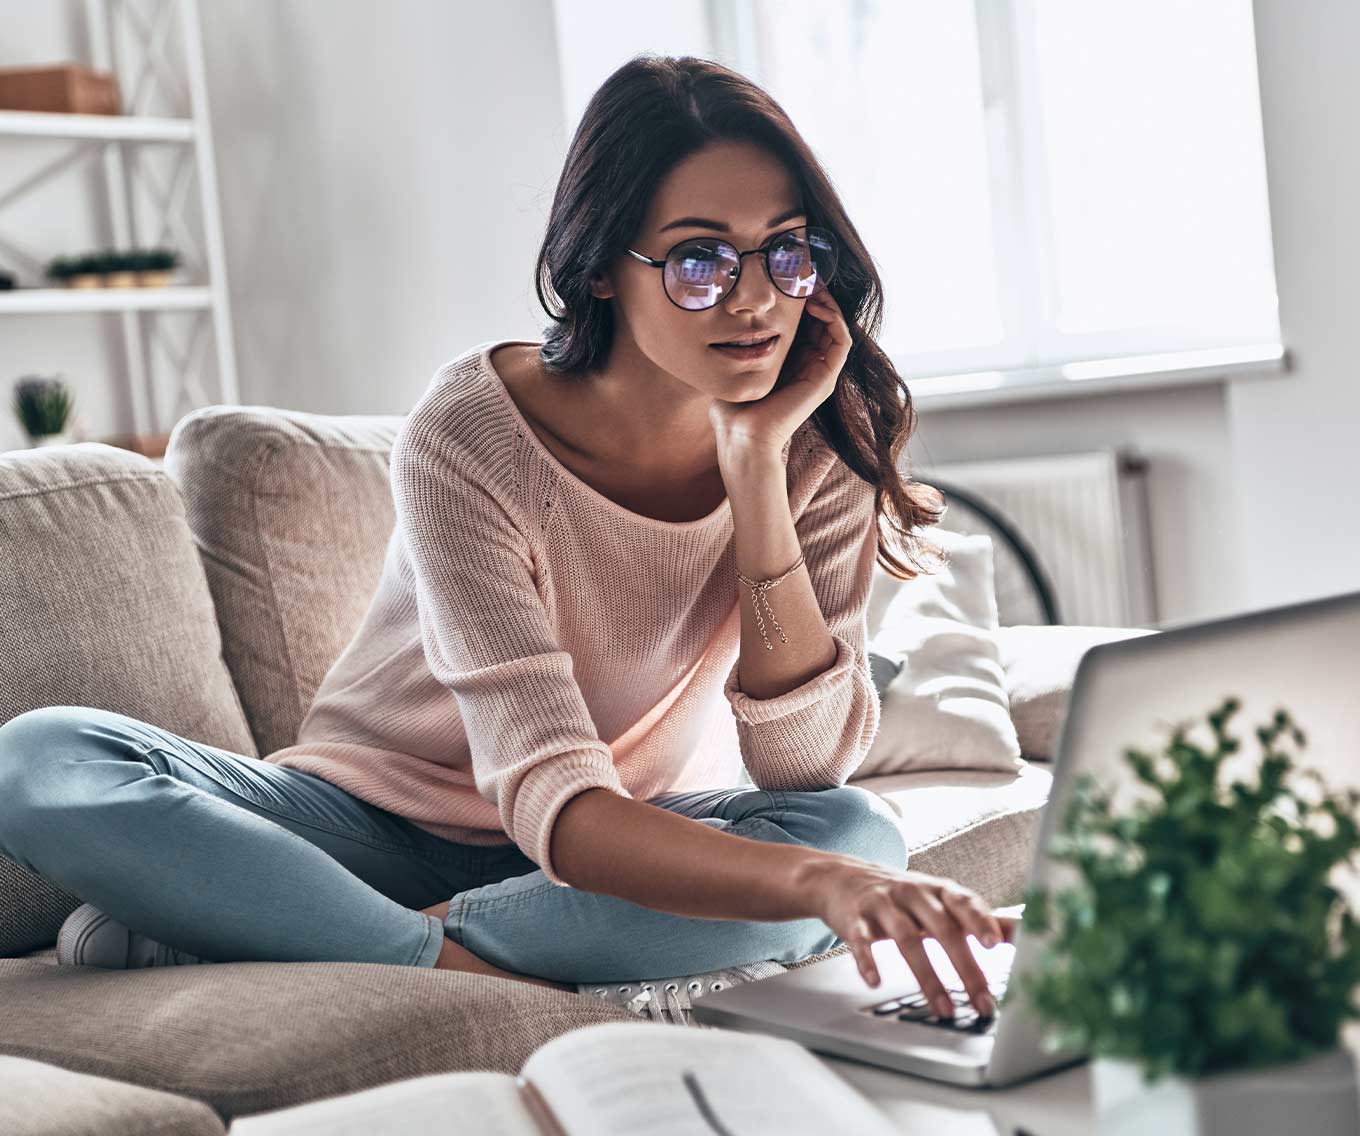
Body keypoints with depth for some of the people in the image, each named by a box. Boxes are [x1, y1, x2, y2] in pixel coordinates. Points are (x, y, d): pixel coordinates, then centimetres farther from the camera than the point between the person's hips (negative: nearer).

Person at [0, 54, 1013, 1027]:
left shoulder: (821, 449, -12)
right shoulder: (471, 439, -24)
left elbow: (805, 766, -21)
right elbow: (553, 799, -33)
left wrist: (756, 467, -29)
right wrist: (815, 882, -50)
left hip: (637, 833, 3)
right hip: (378, 815, -2)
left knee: (861, 834, -31)